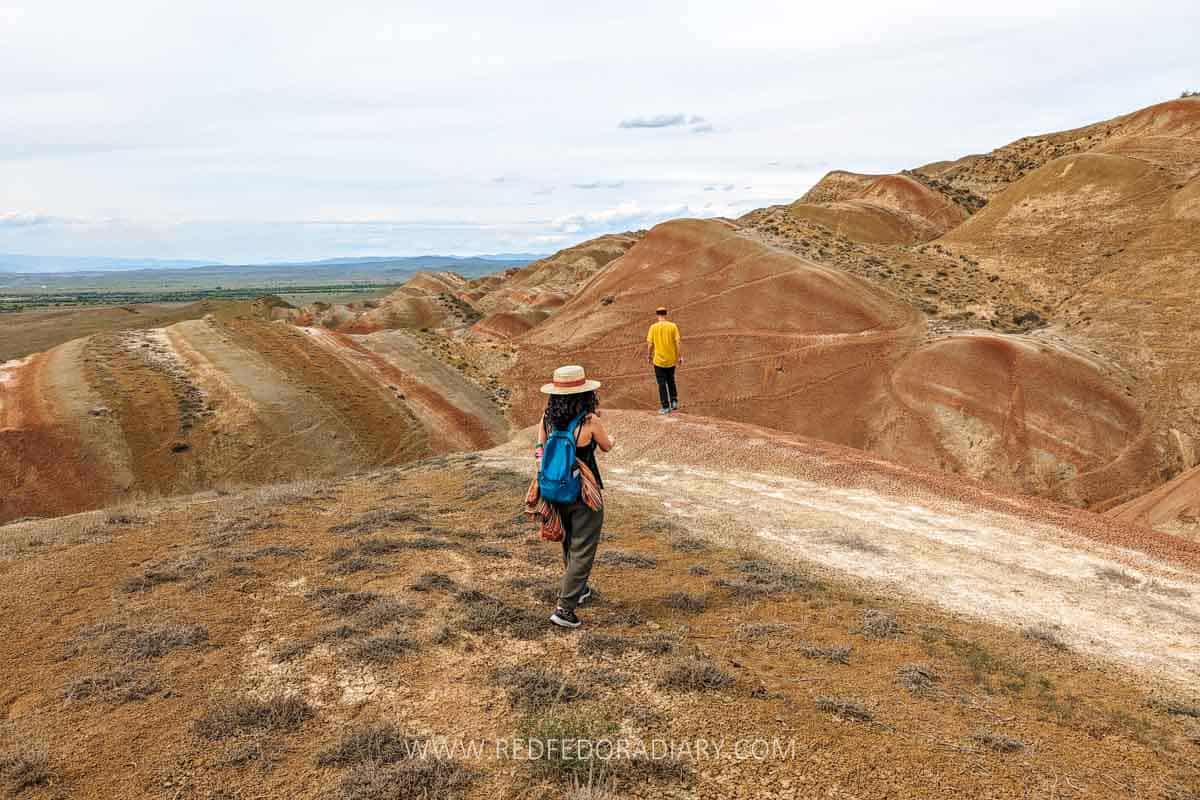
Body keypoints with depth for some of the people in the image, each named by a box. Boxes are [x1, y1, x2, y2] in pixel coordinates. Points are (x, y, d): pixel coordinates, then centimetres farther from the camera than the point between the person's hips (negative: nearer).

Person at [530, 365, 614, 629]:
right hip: (584, 495, -5)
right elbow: (607, 446, -1)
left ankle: (578, 589, 44)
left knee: (569, 544, 25)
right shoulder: (590, 421, -20)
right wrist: (610, 438, 21)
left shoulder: (547, 419, -8)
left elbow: (541, 451, 0)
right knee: (582, 551, 5)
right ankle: (564, 608, 2)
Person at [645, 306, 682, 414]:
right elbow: (677, 343, -6)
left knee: (662, 384, 6)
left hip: (659, 360, -2)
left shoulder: (653, 327, -7)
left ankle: (665, 407, 7)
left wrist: (649, 356, 7)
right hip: (671, 360, 2)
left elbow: (650, 344, -6)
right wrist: (679, 357, 2)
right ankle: (674, 401, 16)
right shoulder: (673, 326, -4)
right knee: (671, 381, 22)